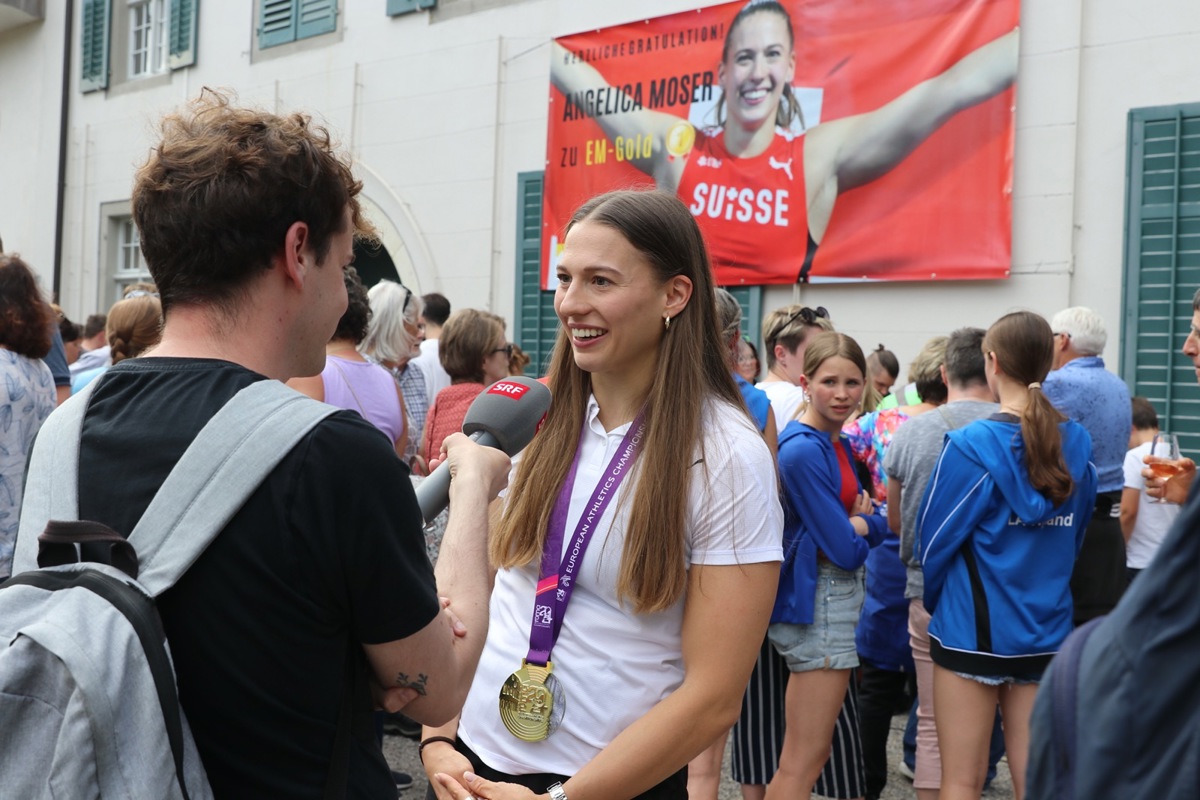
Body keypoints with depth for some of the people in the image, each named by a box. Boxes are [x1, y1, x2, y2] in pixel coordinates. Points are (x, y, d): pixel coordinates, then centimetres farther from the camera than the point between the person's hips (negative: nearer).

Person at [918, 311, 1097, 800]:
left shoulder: (972, 444, -14)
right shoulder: (1076, 444, 1)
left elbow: (933, 538, -8)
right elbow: (1075, 538, 12)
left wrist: (936, 602, 10)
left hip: (972, 631, -5)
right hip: (1046, 632, 5)